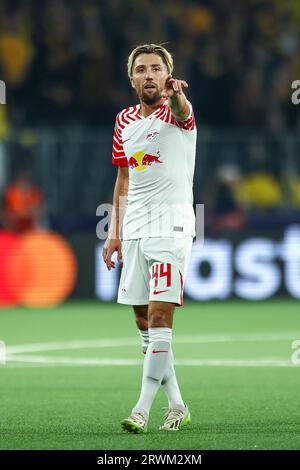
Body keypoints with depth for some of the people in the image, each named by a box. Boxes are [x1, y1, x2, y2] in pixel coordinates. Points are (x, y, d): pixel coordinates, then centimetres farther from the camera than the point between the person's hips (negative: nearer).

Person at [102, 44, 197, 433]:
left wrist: (175, 95, -56)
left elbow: (181, 111, -32)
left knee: (160, 317, -14)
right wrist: (115, 232, 16)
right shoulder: (125, 121, 13)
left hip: (171, 225, -7)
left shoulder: (176, 112, -6)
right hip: (134, 229, 7)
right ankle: (177, 407, 16)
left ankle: (142, 409, -15)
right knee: (144, 322, 7)